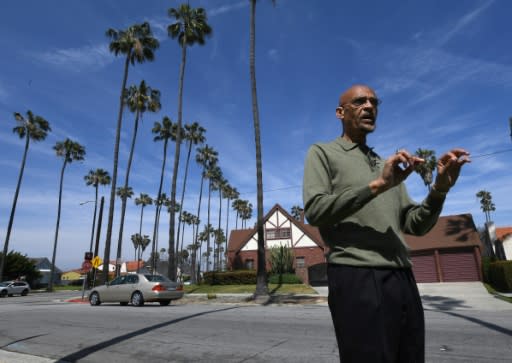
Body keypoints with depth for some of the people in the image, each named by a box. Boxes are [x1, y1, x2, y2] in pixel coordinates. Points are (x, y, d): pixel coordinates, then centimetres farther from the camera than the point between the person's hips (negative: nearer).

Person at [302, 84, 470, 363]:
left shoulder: (386, 164, 23)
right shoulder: (322, 153, 6)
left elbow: (415, 225, 16)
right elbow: (314, 210, -11)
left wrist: (440, 188, -2)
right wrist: (376, 186, -18)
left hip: (404, 279, 7)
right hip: (356, 277, -6)